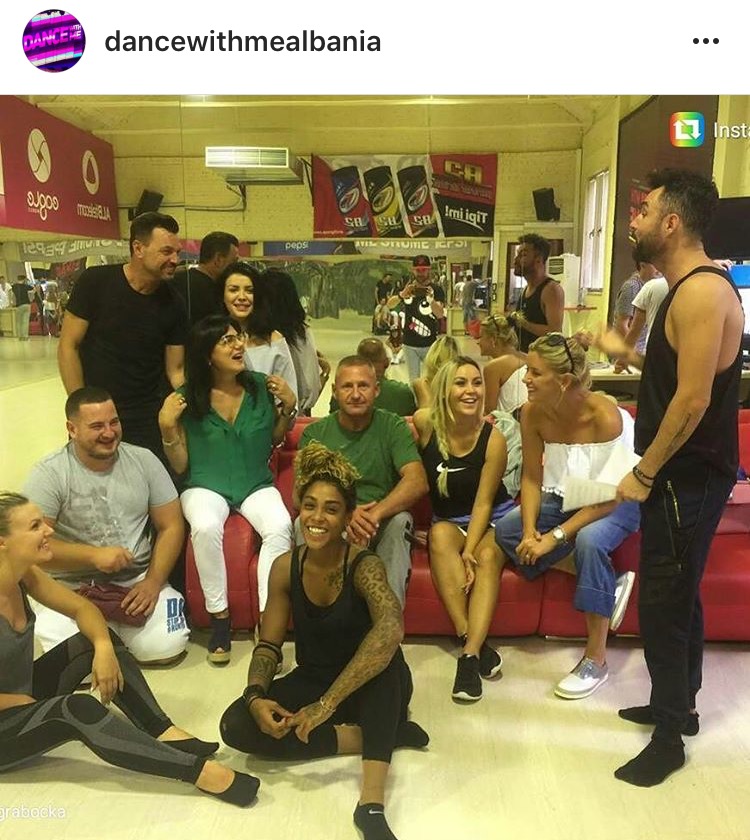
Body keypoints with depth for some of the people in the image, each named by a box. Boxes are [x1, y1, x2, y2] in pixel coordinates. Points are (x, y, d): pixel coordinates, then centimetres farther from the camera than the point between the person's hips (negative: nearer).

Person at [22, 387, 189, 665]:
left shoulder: (143, 460, 0)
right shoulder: (48, 474, -9)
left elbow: (171, 527, 1)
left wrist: (153, 582, -11)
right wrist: (94, 555, -25)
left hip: (137, 581, 2)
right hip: (71, 588, -2)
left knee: (167, 647, -18)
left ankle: (117, 617, 15)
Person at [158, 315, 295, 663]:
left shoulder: (260, 385, -3)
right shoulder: (188, 398, -7)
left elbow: (275, 441, 13)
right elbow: (180, 466, -4)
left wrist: (288, 408, -5)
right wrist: (167, 427, -20)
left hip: (256, 485, 2)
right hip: (206, 487, -1)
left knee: (280, 527, -30)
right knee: (206, 528, -34)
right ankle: (219, 617, -13)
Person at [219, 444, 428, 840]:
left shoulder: (364, 566, -25)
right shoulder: (285, 567, -10)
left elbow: (390, 629, -45)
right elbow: (268, 645, -3)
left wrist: (327, 704, -45)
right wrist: (255, 697, -24)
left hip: (370, 688, -4)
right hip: (311, 682, 5)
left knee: (384, 655, -38)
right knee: (236, 726, -19)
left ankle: (372, 804, -37)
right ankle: (378, 735, -15)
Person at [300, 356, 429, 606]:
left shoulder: (393, 427, 1)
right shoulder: (314, 433, 5)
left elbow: (417, 482, -14)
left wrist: (375, 515, -30)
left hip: (380, 526, 0)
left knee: (400, 521, -32)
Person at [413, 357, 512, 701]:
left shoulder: (493, 439, -17)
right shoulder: (424, 422, -12)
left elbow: (483, 502, -14)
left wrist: (469, 550, -26)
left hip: (493, 518, -1)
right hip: (447, 520, 1)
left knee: (488, 555, -32)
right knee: (440, 536, -32)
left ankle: (470, 654, -34)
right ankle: (476, 644, -34)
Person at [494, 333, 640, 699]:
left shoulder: (605, 417, -31)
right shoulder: (532, 413, -16)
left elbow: (608, 497, -28)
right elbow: (532, 478, -9)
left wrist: (554, 537, -32)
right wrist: (530, 531, -24)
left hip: (617, 503, -6)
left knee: (589, 540, -36)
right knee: (506, 531, -16)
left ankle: (596, 658, -18)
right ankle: (608, 584, -7)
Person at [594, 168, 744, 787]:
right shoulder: (688, 290, 13)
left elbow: (693, 398, -25)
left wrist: (644, 472, -19)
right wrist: (626, 352, 21)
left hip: (689, 478, -10)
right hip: (681, 475, 10)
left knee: (663, 604, 0)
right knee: (677, 597, 20)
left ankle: (669, 736, 17)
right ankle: (678, 706, 37)